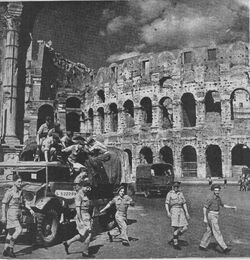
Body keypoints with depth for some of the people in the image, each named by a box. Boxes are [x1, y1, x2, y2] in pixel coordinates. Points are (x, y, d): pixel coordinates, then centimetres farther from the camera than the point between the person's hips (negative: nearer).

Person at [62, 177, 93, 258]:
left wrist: (90, 218, 19)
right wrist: (81, 220, -21)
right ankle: (85, 252, 12)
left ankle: (67, 243, 22)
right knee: (87, 235, -2)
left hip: (87, 217, 9)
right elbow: (78, 209, -18)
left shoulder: (85, 195, 13)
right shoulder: (78, 196, -14)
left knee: (83, 235, 14)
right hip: (82, 217, -9)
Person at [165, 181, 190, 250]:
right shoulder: (169, 194, -1)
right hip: (174, 211, -5)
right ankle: (175, 244, 6)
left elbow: (184, 203, 12)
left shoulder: (180, 193, 13)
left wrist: (187, 212, 4)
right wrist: (168, 212, -17)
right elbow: (166, 204, -4)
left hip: (181, 211, 5)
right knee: (176, 228, -8)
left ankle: (174, 238, 20)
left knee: (185, 228, -2)